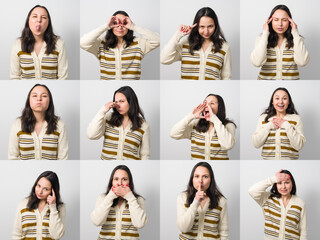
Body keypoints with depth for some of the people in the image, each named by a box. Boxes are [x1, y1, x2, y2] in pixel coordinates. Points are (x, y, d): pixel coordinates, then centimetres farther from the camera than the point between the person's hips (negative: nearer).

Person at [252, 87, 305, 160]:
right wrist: (269, 126, -7)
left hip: (289, 158, -1)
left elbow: (298, 146, -6)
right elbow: (256, 144, 0)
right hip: (268, 158, 1)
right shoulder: (263, 118, 8)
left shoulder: (296, 119, 3)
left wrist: (287, 126, -10)